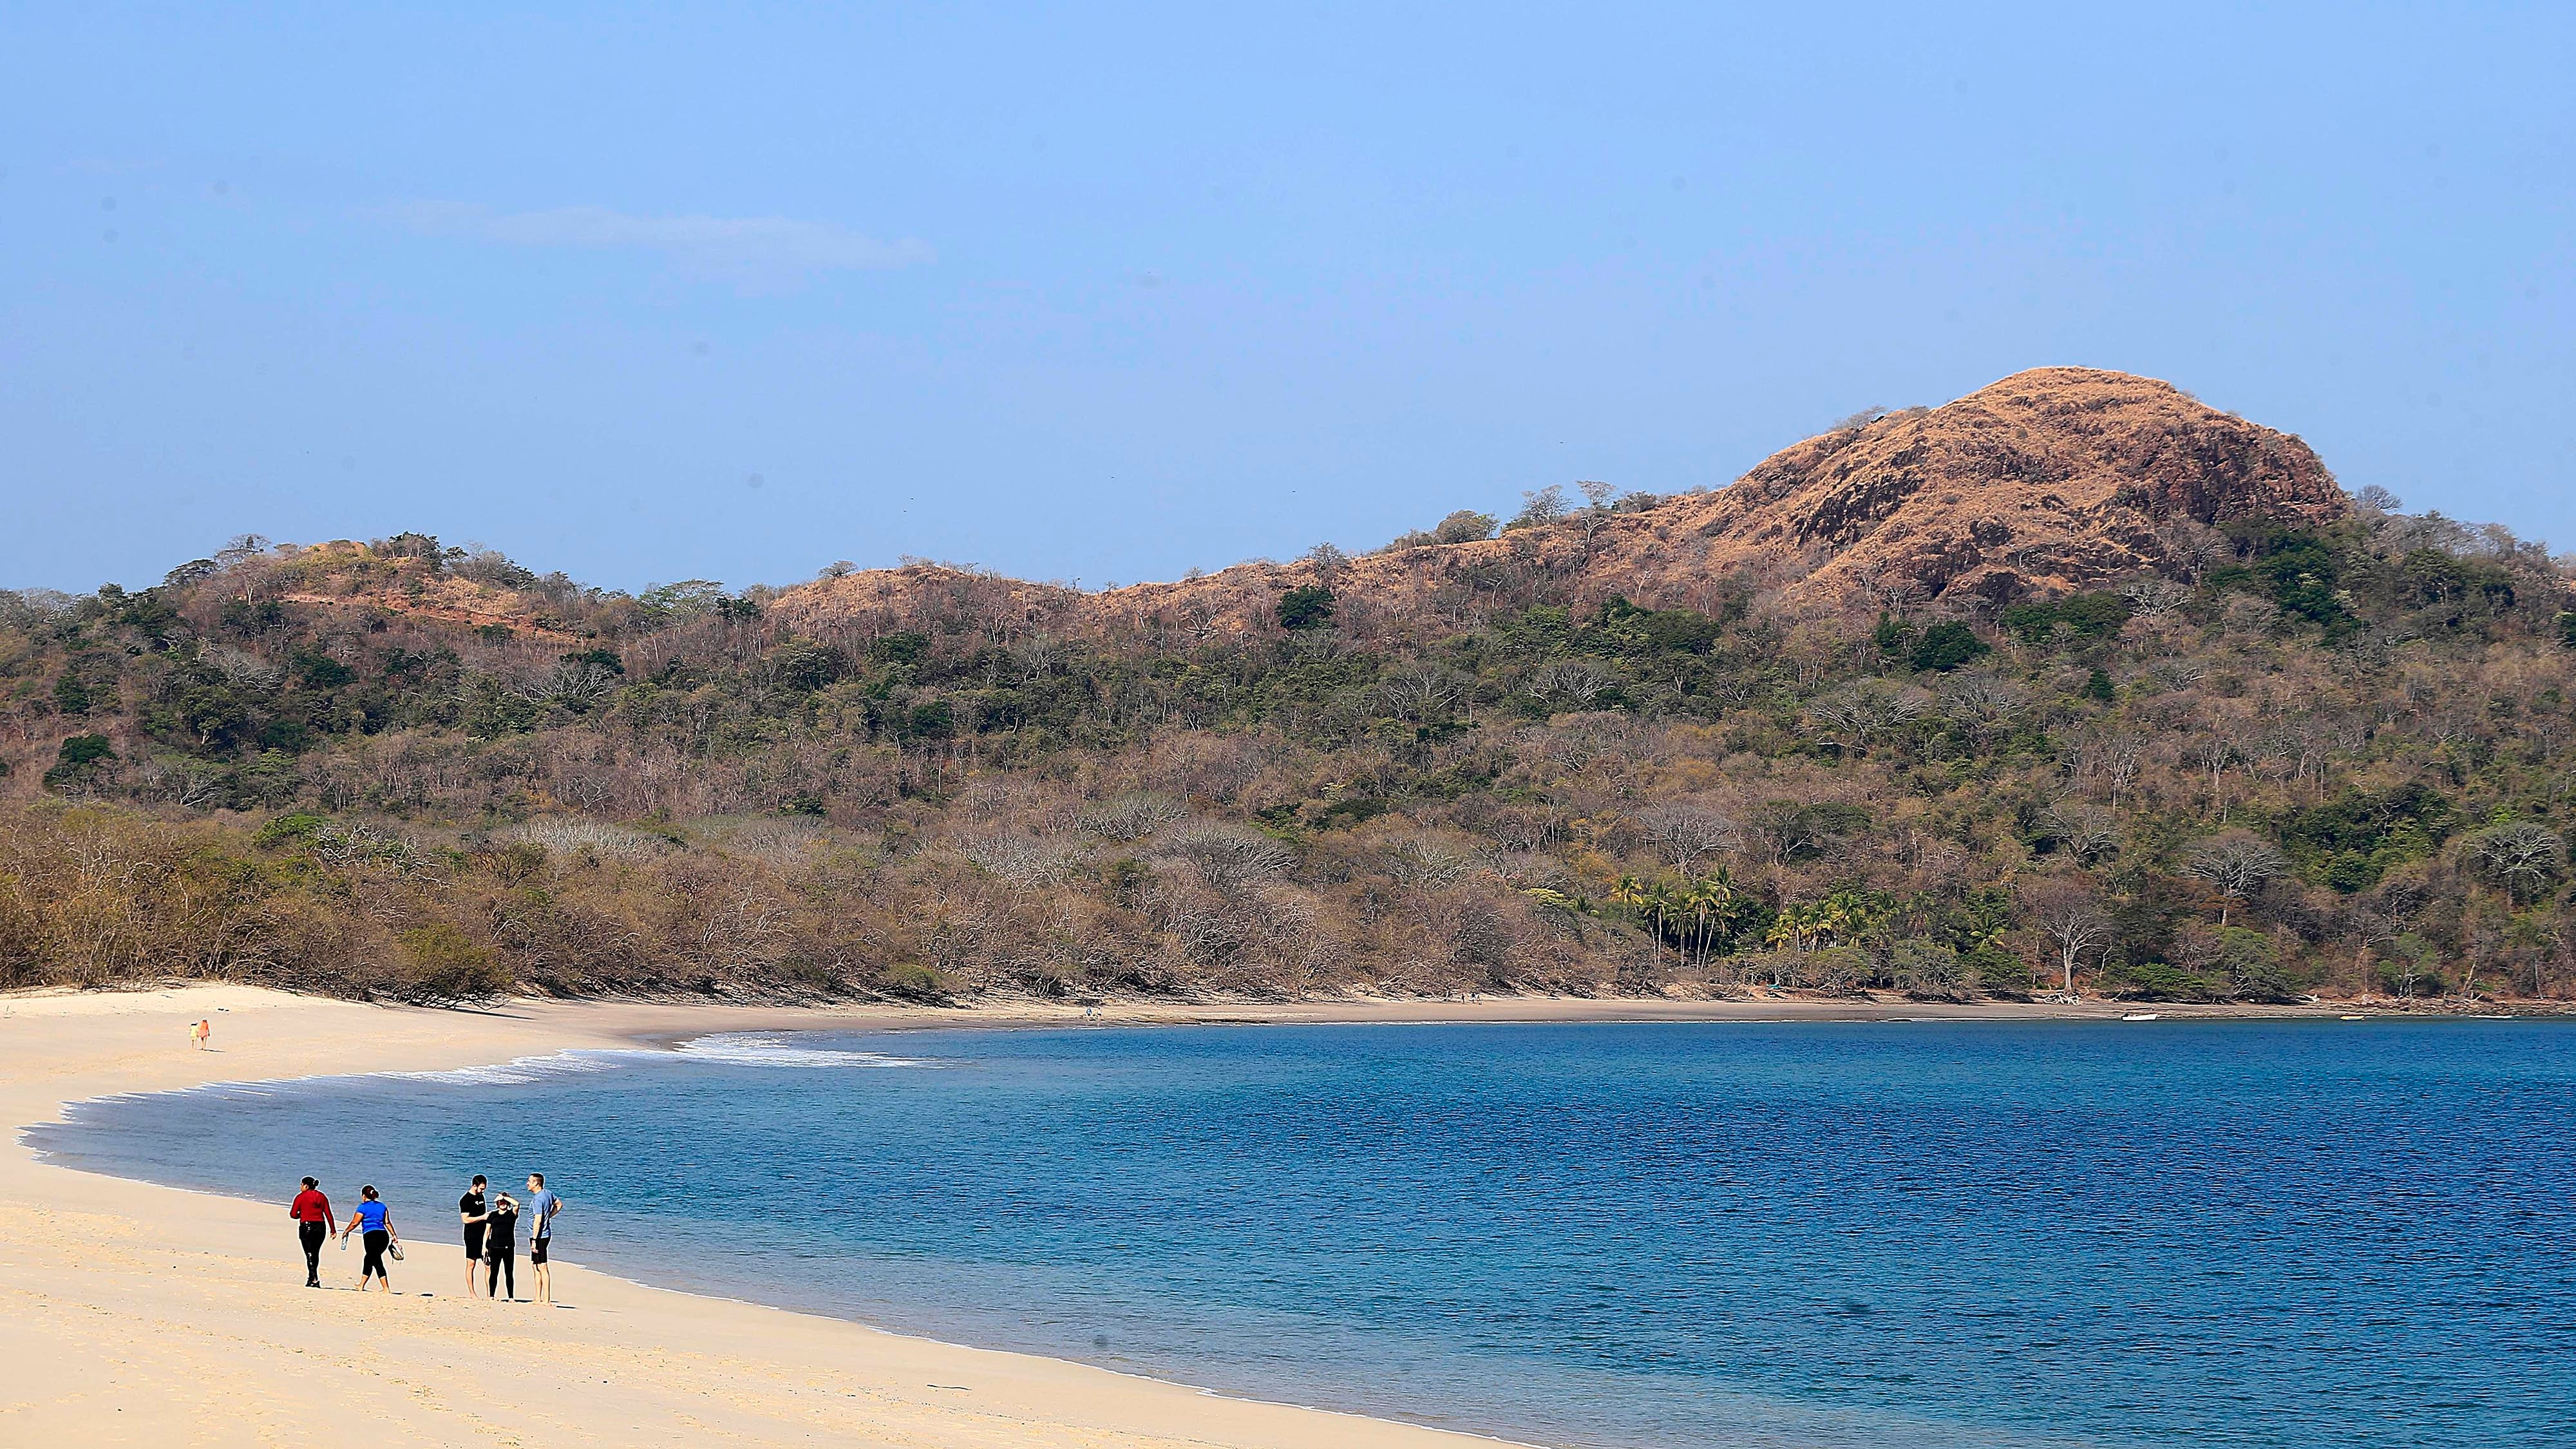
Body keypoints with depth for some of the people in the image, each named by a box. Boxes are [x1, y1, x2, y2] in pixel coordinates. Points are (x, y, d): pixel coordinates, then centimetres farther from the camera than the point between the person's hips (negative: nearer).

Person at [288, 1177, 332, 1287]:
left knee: (309, 1254, -4)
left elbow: (293, 1214, -4)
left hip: (306, 1226, -4)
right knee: (315, 1253, 15)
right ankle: (312, 1277, 23)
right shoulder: (322, 1197, 8)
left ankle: (315, 1279, -14)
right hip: (320, 1227, 4)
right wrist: (332, 1230, 8)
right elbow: (328, 1214, 5)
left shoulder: (301, 1197, -3)